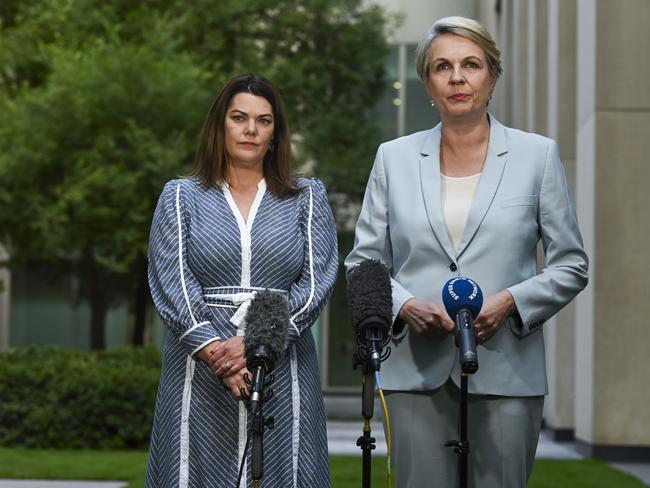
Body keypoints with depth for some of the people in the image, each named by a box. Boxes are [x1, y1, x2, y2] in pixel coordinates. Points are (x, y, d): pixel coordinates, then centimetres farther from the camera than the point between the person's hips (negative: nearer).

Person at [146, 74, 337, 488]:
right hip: (200, 371, 0)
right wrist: (213, 351, -15)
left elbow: (317, 282, 0)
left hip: (284, 371, 1)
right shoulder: (181, 197, 10)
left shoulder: (307, 198, 12)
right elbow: (172, 284, -1)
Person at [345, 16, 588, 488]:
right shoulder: (395, 158, 9)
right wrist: (403, 306, -7)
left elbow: (571, 266, 7)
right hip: (417, 373, 1)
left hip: (506, 375, -1)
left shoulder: (538, 155, 5)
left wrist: (510, 301, -10)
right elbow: (362, 262, 12)